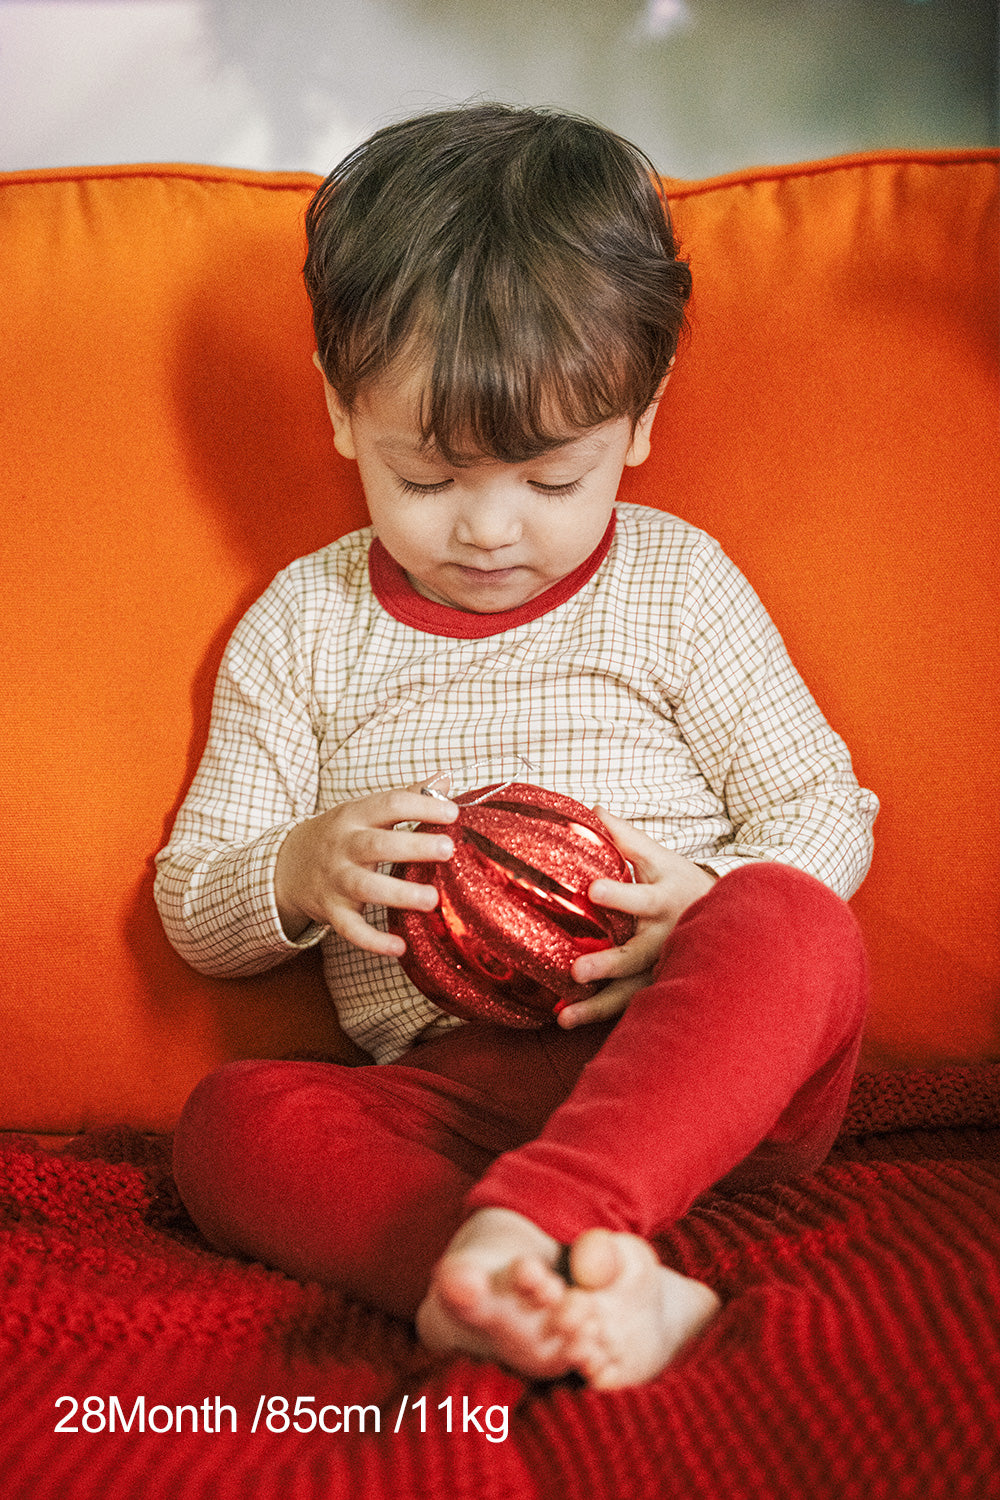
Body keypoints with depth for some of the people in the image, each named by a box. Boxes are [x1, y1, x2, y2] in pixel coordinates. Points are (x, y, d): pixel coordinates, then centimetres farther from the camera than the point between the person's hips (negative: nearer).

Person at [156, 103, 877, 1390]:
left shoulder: (677, 583, 8)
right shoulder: (303, 624, 11)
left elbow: (824, 806, 8)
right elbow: (191, 906, 14)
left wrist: (711, 904, -14)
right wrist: (300, 871, -10)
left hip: (688, 1059, 0)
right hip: (448, 1091, 1)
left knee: (794, 929, -32)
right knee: (230, 1123, -27)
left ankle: (524, 1226, -48)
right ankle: (589, 1296, -46)